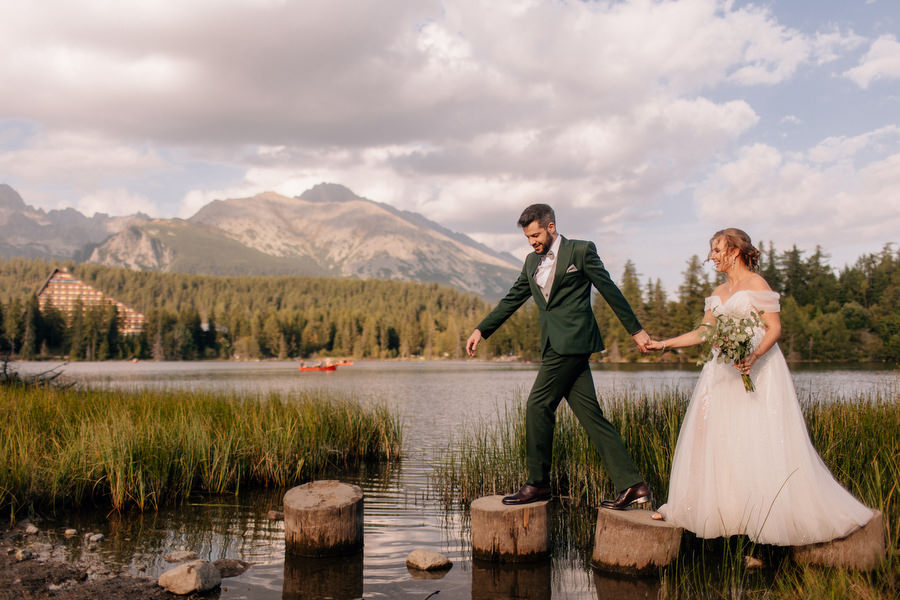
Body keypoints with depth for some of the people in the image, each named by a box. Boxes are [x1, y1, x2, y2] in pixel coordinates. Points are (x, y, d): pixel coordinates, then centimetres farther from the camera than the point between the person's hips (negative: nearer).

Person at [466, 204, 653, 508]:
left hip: (571, 341, -7)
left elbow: (610, 291, 2)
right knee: (591, 415, 4)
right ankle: (631, 485, 7)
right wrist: (481, 329, 15)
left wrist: (635, 329, 6)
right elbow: (512, 299, 21)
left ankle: (537, 483, 3)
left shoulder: (581, 250, -1)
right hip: (557, 344, 7)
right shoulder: (532, 261, 18)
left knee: (538, 406, -8)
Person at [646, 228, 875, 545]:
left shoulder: (756, 283, -5)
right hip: (726, 370, 7)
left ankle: (775, 511, 4)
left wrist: (753, 357, -28)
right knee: (711, 434, 4)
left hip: (757, 369, -7)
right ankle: (697, 504, 10)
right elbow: (703, 332, 19)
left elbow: (774, 328, -12)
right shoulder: (719, 292, 17)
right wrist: (663, 344, 16)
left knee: (760, 440, -6)